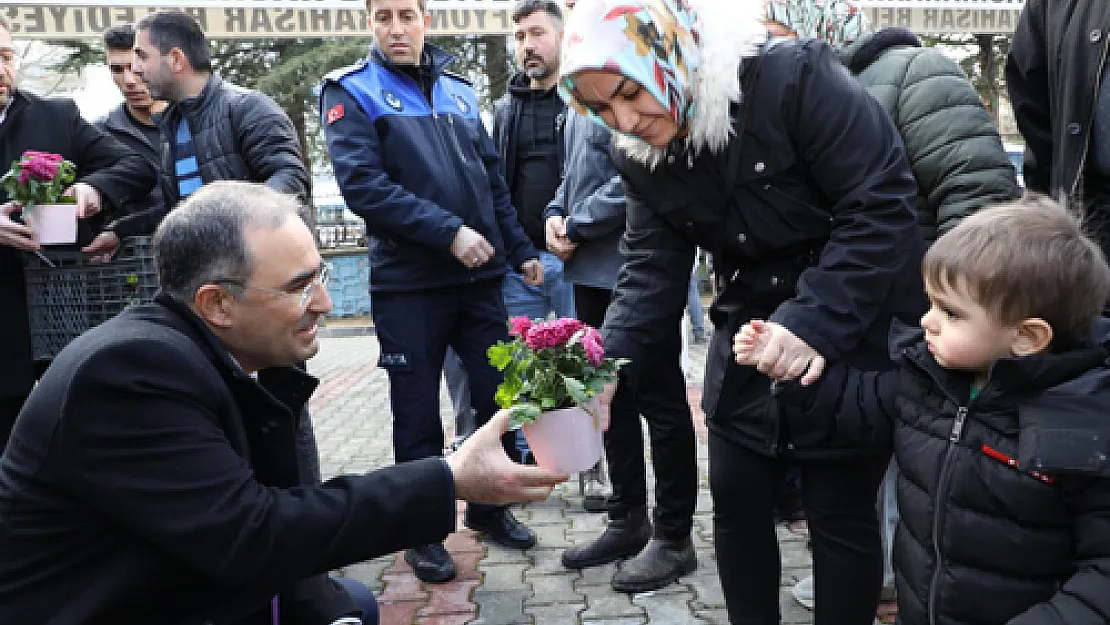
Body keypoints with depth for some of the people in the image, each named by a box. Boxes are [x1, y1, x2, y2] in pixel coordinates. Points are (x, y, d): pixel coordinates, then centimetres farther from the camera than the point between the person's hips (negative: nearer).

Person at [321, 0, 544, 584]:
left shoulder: (458, 91, 13)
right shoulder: (352, 92, -2)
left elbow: (492, 180, 17)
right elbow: (363, 185, -16)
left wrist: (520, 249, 13)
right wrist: (449, 231, -21)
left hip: (479, 277, 5)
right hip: (408, 284, -4)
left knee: (498, 394, 10)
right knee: (418, 411, 6)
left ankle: (489, 507, 30)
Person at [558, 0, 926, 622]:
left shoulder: (794, 79, -21)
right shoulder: (641, 157, -2)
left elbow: (881, 204, -22)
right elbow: (652, 271, -6)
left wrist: (815, 323, -31)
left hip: (854, 333, -5)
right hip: (749, 333, 6)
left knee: (840, 512, 5)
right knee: (736, 500, 12)